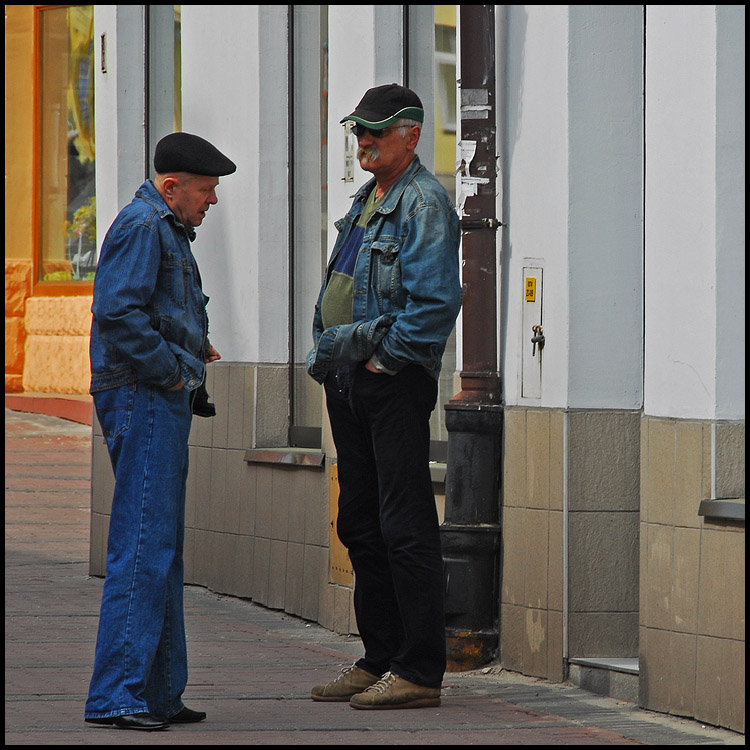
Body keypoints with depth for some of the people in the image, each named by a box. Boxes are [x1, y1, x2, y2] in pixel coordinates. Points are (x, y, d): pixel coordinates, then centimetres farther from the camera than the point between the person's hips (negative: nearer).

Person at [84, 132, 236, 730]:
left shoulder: (168, 230, 22)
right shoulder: (142, 226, -11)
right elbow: (117, 312, -22)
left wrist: (192, 351, 15)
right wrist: (173, 367, -16)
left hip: (162, 404, 11)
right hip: (141, 398, -11)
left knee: (163, 551, 13)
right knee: (143, 549, -13)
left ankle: (158, 693, 18)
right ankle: (116, 695, -14)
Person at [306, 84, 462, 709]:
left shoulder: (424, 204, -11)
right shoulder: (367, 200, 18)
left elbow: (435, 305, -20)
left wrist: (364, 344, -17)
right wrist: (326, 351, 11)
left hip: (395, 381, -10)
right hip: (349, 382, 10)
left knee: (405, 528, -8)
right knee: (360, 524, 12)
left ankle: (420, 672, -5)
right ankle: (380, 661, 19)